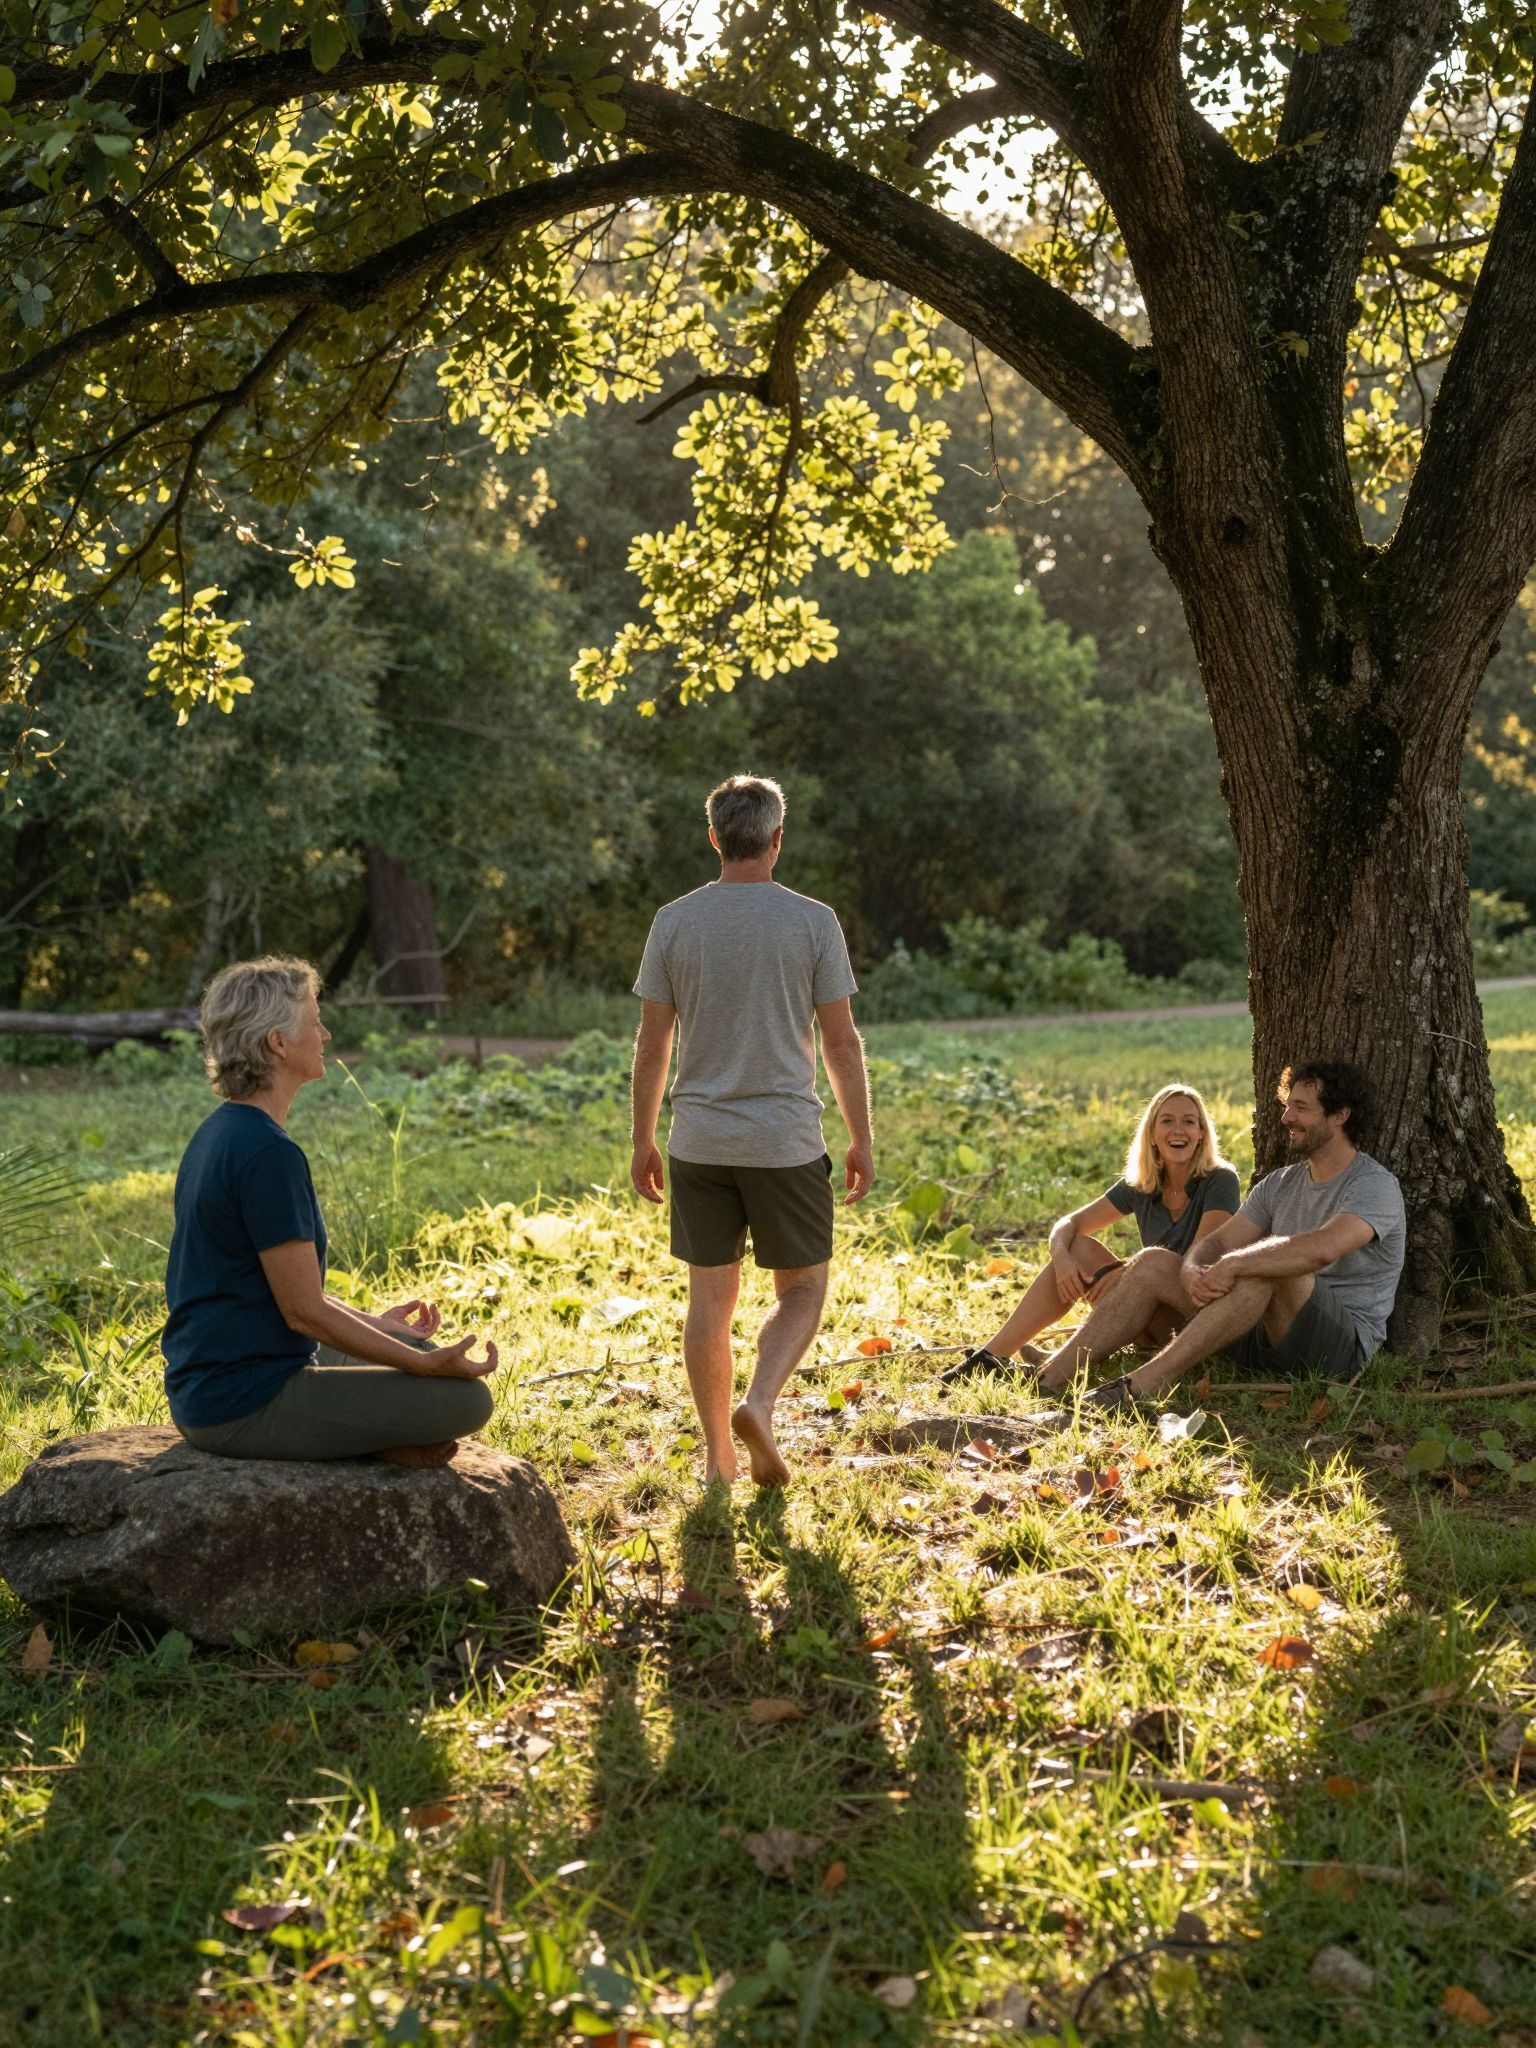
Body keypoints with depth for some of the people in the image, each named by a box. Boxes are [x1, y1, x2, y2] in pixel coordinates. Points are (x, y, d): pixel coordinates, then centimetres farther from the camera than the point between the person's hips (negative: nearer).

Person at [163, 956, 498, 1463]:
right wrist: (427, 1365, -16)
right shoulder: (267, 1153, -21)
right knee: (466, 1397, -11)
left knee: (418, 1344, 23)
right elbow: (304, 1309, -20)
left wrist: (372, 1322, 21)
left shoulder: (216, 1133, 10)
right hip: (246, 1409, -10)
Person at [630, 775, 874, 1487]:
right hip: (786, 1142, -2)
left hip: (699, 1142, 2)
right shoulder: (813, 921, -4)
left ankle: (719, 1457, 15)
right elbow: (841, 1042, -3)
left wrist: (643, 1141, 12)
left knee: (710, 1297, 10)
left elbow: (651, 1044, 3)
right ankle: (758, 1405, -10)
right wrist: (861, 1140, 6)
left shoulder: (674, 921, 1)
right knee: (802, 1289, 12)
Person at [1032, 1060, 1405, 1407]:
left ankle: (1142, 1385, -42)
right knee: (1154, 1263, -4)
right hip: (1266, 1338, 8)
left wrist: (1232, 1265, -29)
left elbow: (1321, 1249, -31)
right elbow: (1217, 1244, 5)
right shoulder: (1281, 1183, 15)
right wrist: (1193, 1272, -19)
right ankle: (1050, 1377, -18)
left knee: (1271, 1265, -36)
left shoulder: (1375, 1186, -10)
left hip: (1343, 1345, -7)